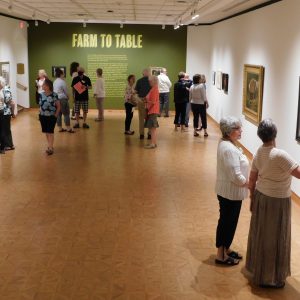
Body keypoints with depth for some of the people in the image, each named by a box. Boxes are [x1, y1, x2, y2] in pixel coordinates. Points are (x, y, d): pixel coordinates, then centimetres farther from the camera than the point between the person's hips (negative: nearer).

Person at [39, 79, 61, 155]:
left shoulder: (54, 95, -12)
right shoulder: (41, 95, 2)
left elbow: (58, 106, -5)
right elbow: (40, 105, 14)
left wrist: (56, 115, -10)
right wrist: (40, 112, 4)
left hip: (51, 116, -5)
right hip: (43, 116, 5)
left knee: (50, 132, -6)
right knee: (46, 132, 11)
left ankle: (50, 148, -4)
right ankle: (50, 145, 24)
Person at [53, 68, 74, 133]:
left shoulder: (55, 82, 11)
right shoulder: (62, 81, -13)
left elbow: (54, 90, 13)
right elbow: (66, 91, -8)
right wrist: (68, 97, 12)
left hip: (56, 99, 8)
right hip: (62, 99, -8)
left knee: (59, 114, 10)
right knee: (66, 114, -3)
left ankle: (60, 128, 13)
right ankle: (68, 128, -2)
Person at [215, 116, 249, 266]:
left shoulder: (225, 143, 5)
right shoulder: (229, 149, -28)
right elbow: (236, 176, -27)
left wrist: (246, 181, 12)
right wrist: (250, 185, -11)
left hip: (227, 190, 10)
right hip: (231, 192, -10)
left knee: (228, 221, 21)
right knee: (227, 222, 4)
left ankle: (226, 249, 36)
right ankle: (221, 255, 18)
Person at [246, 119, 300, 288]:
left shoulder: (259, 153, -2)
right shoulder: (279, 155, -27)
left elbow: (252, 180, 6)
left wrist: (253, 198, 19)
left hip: (261, 197, 8)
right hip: (277, 201, -8)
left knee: (260, 234, 22)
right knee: (273, 239, 7)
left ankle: (256, 267, 40)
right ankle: (269, 278, 21)